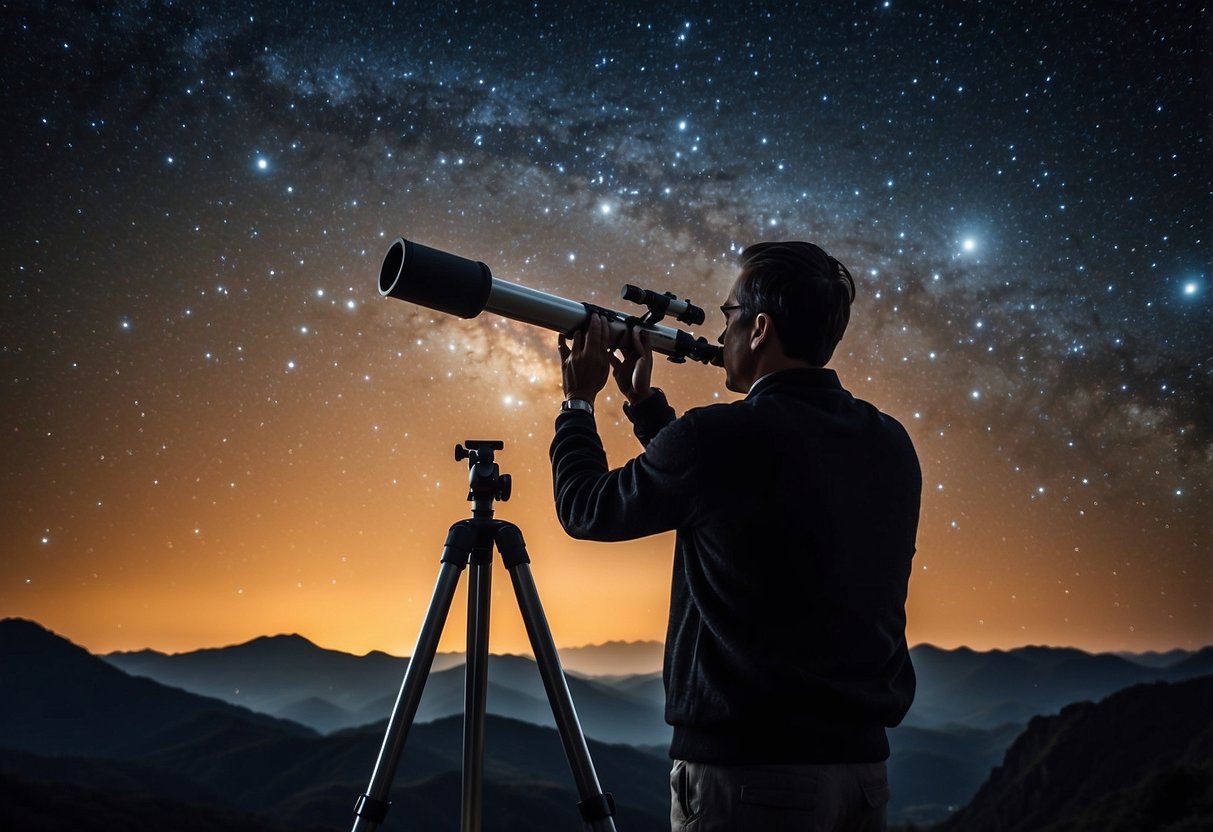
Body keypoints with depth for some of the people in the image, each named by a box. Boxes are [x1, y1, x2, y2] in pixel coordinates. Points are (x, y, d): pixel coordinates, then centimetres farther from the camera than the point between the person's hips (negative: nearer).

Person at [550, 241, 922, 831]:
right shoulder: (891, 446, 4)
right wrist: (645, 404, 22)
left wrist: (579, 402, 14)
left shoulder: (722, 436, -17)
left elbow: (586, 509, 0)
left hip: (748, 767, -6)